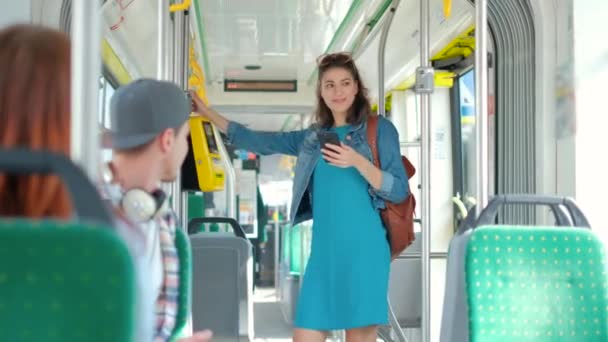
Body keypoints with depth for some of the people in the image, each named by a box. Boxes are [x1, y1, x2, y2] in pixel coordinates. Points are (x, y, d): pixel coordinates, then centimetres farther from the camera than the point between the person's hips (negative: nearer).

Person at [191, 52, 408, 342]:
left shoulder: (379, 128, 3)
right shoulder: (312, 137, 16)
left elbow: (399, 191, -4)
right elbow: (257, 141, 21)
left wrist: (357, 161, -18)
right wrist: (207, 113, 21)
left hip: (363, 250, -5)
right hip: (324, 252, 5)